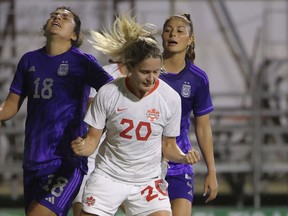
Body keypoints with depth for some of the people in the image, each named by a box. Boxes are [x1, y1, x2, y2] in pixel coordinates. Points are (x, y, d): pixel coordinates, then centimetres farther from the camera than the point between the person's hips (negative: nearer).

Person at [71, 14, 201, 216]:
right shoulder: (108, 93, -14)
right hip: (108, 177, 0)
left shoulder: (171, 98, -11)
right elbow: (93, 139, -5)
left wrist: (184, 157, -20)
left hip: (148, 180, 0)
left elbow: (168, 146, 1)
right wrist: (82, 147, -28)